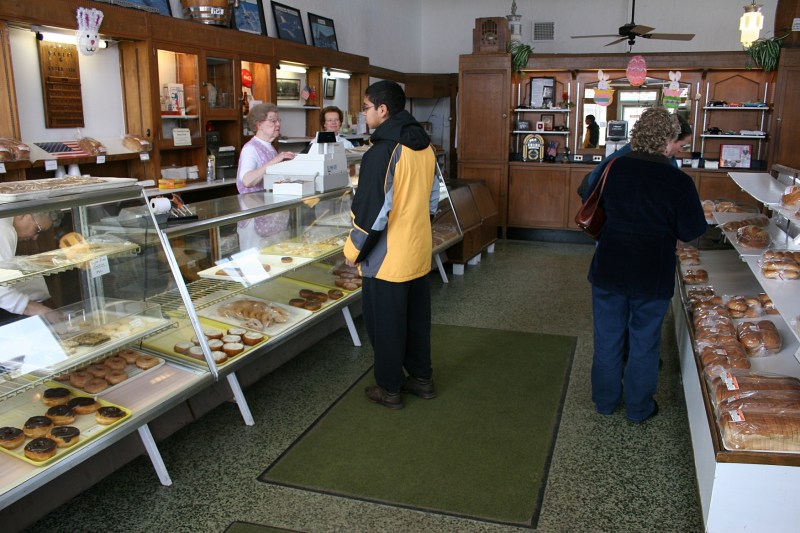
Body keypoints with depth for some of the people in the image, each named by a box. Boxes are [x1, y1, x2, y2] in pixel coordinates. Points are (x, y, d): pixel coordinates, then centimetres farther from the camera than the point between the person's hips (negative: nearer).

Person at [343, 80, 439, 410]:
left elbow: (373, 211, -21)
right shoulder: (425, 147, 4)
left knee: (385, 324, 7)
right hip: (419, 252, 8)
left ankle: (389, 389, 20)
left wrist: (354, 249, -8)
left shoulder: (381, 152, -21)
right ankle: (422, 378, 32)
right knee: (417, 317, 19)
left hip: (387, 258, -8)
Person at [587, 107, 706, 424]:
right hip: (652, 275, -2)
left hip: (609, 268, 3)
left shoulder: (618, 168, -6)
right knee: (644, 342, 14)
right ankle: (638, 408, 29)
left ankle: (605, 400, 32)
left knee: (607, 338, 16)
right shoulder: (678, 181, -16)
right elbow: (692, 231, -9)